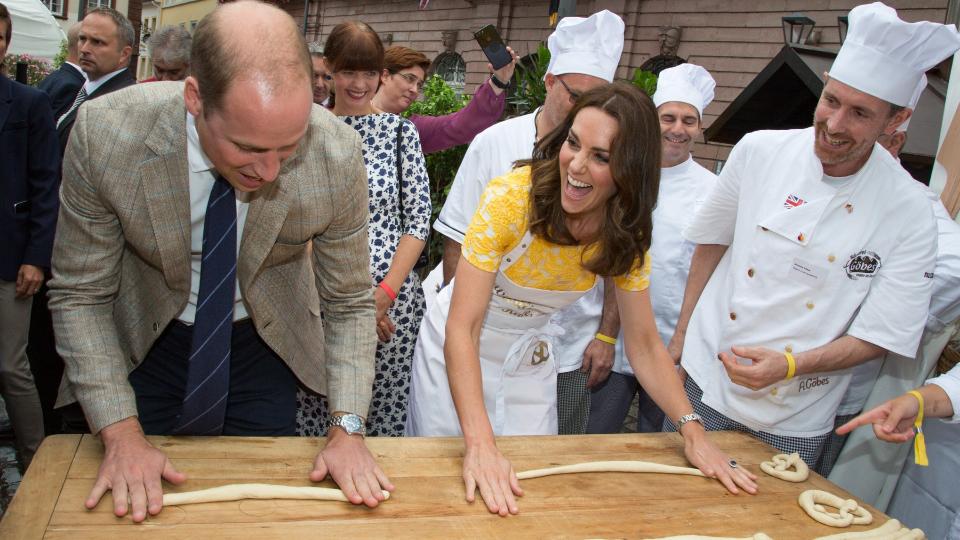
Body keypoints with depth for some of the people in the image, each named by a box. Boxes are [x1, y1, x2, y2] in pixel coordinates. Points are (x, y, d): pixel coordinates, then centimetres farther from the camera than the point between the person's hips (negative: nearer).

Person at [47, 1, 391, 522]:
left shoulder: (337, 153, -26)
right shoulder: (103, 134, -27)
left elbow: (349, 303, -13)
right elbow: (80, 295, -15)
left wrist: (347, 427, -22)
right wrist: (121, 433, -21)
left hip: (265, 345, 1)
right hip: (147, 344, 0)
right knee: (138, 510, 13)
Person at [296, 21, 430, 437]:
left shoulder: (401, 131, 5)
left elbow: (418, 221, 3)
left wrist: (384, 294, -8)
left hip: (392, 297, 0)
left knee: (386, 416, 6)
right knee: (314, 418, 6)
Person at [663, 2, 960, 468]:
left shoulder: (910, 215, -13)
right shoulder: (759, 151, -9)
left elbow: (878, 337, -11)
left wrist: (788, 366, -26)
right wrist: (682, 336, 7)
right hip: (705, 385, 1)